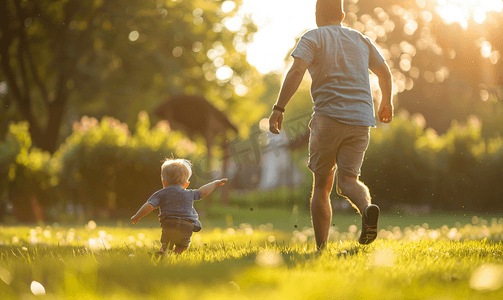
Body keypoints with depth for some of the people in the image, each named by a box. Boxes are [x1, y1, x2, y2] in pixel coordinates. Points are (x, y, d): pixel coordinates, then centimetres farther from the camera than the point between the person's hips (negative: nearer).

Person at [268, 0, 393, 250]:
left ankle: (321, 249, 3)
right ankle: (367, 208, -35)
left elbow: (296, 72, -12)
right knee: (347, 180, -1)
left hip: (328, 118, -3)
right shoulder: (361, 39, 19)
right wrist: (386, 103, 44)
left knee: (321, 185, 7)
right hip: (361, 119, 3)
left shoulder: (313, 37, 4)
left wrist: (278, 108, -15)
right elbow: (385, 73, 28)